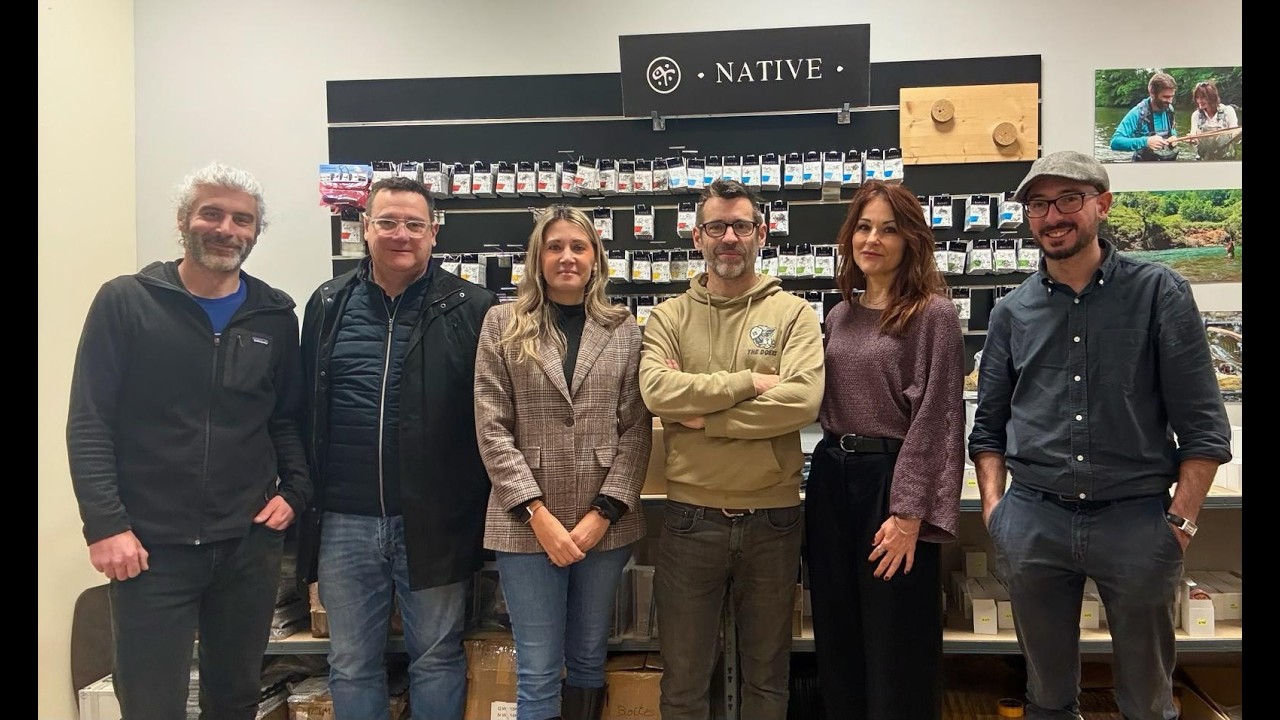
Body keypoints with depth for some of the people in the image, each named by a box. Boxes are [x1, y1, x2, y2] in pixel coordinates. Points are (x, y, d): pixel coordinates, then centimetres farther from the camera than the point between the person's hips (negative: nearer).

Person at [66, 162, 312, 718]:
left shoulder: (275, 316, 5)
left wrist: (295, 490, -2)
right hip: (148, 548, -3)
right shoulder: (125, 303, -3)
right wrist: (105, 525, -13)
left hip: (250, 543, 3)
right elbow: (89, 424, -6)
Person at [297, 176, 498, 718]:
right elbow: (303, 407, 12)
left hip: (436, 521, -3)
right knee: (351, 665, 17)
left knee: (437, 659, 13)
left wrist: (479, 501, -4)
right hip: (344, 521, 3)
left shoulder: (472, 309, -3)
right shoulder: (328, 304, 7)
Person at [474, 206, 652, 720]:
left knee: (589, 659, 16)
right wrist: (538, 513, -11)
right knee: (538, 672, 5)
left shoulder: (625, 331, 6)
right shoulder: (503, 325, 2)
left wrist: (604, 512, -8)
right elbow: (492, 429, -4)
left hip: (605, 524, 2)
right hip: (527, 523, -1)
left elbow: (637, 430, 1)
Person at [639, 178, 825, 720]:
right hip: (690, 518, 1)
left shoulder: (793, 314, -1)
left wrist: (702, 416, -15)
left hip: (773, 518, 0)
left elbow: (803, 401, -17)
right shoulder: (669, 318, 3)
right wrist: (751, 382, -16)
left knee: (767, 674, 18)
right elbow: (657, 390, -16)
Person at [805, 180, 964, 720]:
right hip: (831, 477, 7)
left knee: (896, 648, 5)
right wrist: (829, 469, 7)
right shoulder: (840, 316, 12)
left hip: (891, 479, -6)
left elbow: (935, 418, -13)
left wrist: (910, 513, -18)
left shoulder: (932, 313, -8)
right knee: (837, 639, 17)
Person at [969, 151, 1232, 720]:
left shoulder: (1160, 292, -1)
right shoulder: (1012, 311, 7)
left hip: (1137, 518, -2)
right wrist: (994, 506, 2)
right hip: (1032, 521, 2)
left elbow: (1203, 423, -3)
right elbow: (988, 424, 12)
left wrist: (1181, 519, -8)